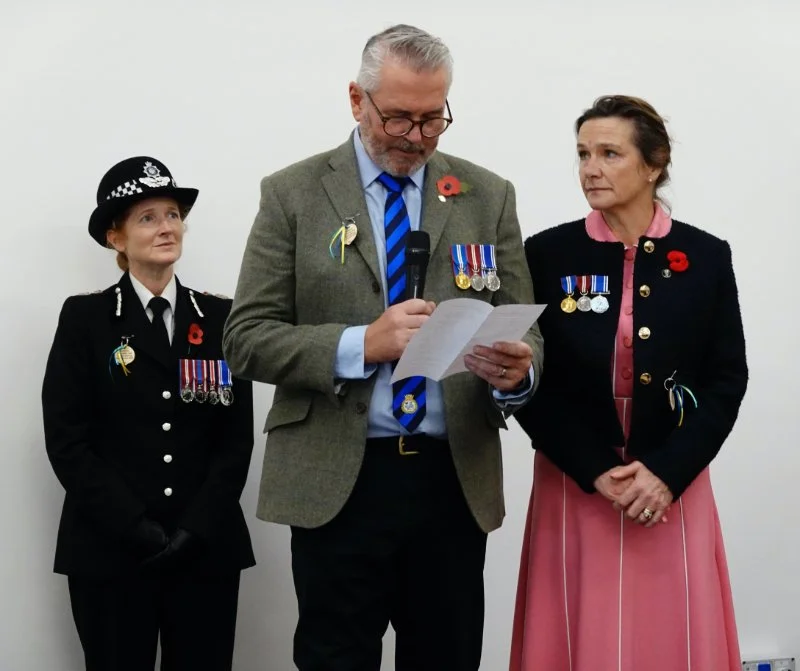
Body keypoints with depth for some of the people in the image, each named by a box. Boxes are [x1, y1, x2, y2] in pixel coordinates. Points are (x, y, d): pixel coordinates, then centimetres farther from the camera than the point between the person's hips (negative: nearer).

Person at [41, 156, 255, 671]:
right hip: (110, 552, -2)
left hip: (206, 549, 2)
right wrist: (135, 527, -12)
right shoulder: (85, 318, 3)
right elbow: (66, 440, -4)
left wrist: (196, 528, -8)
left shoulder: (220, 318, 8)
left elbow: (237, 438, 4)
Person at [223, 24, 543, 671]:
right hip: (336, 482, -2)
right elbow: (247, 338, -5)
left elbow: (525, 331, 7)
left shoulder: (488, 196, 8)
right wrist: (363, 344, -20)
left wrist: (517, 370, -17)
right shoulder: (293, 194, 1)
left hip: (456, 480, 2)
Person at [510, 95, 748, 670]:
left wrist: (667, 472, -12)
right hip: (574, 490, 0)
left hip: (673, 490, 0)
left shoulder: (705, 257, 0)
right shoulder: (547, 254, -1)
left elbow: (727, 380, -1)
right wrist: (595, 472, -12)